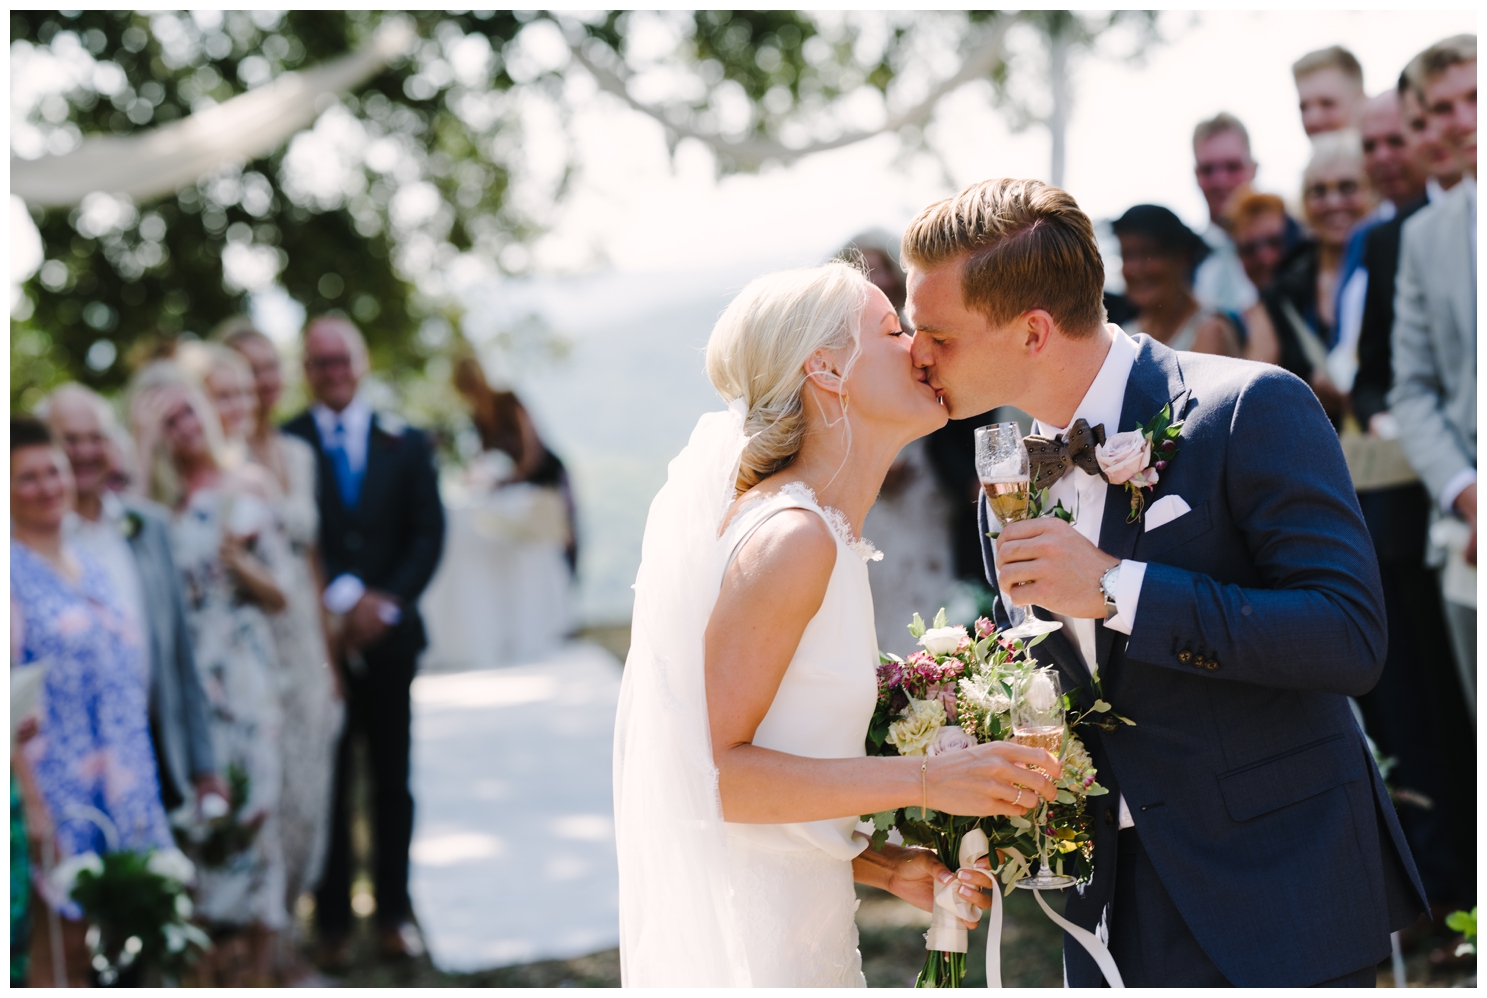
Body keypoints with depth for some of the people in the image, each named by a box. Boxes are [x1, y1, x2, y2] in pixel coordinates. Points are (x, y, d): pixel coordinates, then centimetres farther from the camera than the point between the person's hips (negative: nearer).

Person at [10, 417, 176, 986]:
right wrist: (33, 806, -19)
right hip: (55, 792, -7)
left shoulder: (90, 568, 15)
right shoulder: (14, 573, -8)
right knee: (58, 944, -3)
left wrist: (143, 796, 16)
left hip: (124, 787, 7)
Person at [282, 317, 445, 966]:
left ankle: (394, 914, 18)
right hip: (320, 638, -2)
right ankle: (333, 923, 10)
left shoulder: (405, 443, 9)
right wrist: (345, 597, -16)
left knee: (393, 783, 8)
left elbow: (428, 534, 4)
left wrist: (387, 604, -9)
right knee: (327, 785, 1)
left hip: (389, 637, 2)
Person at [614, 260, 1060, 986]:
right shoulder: (791, 539, -16)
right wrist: (926, 780, -21)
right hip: (747, 944, -9)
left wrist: (886, 867, 3)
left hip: (795, 922, 9)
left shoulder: (829, 537, 11)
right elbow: (717, 770, -20)